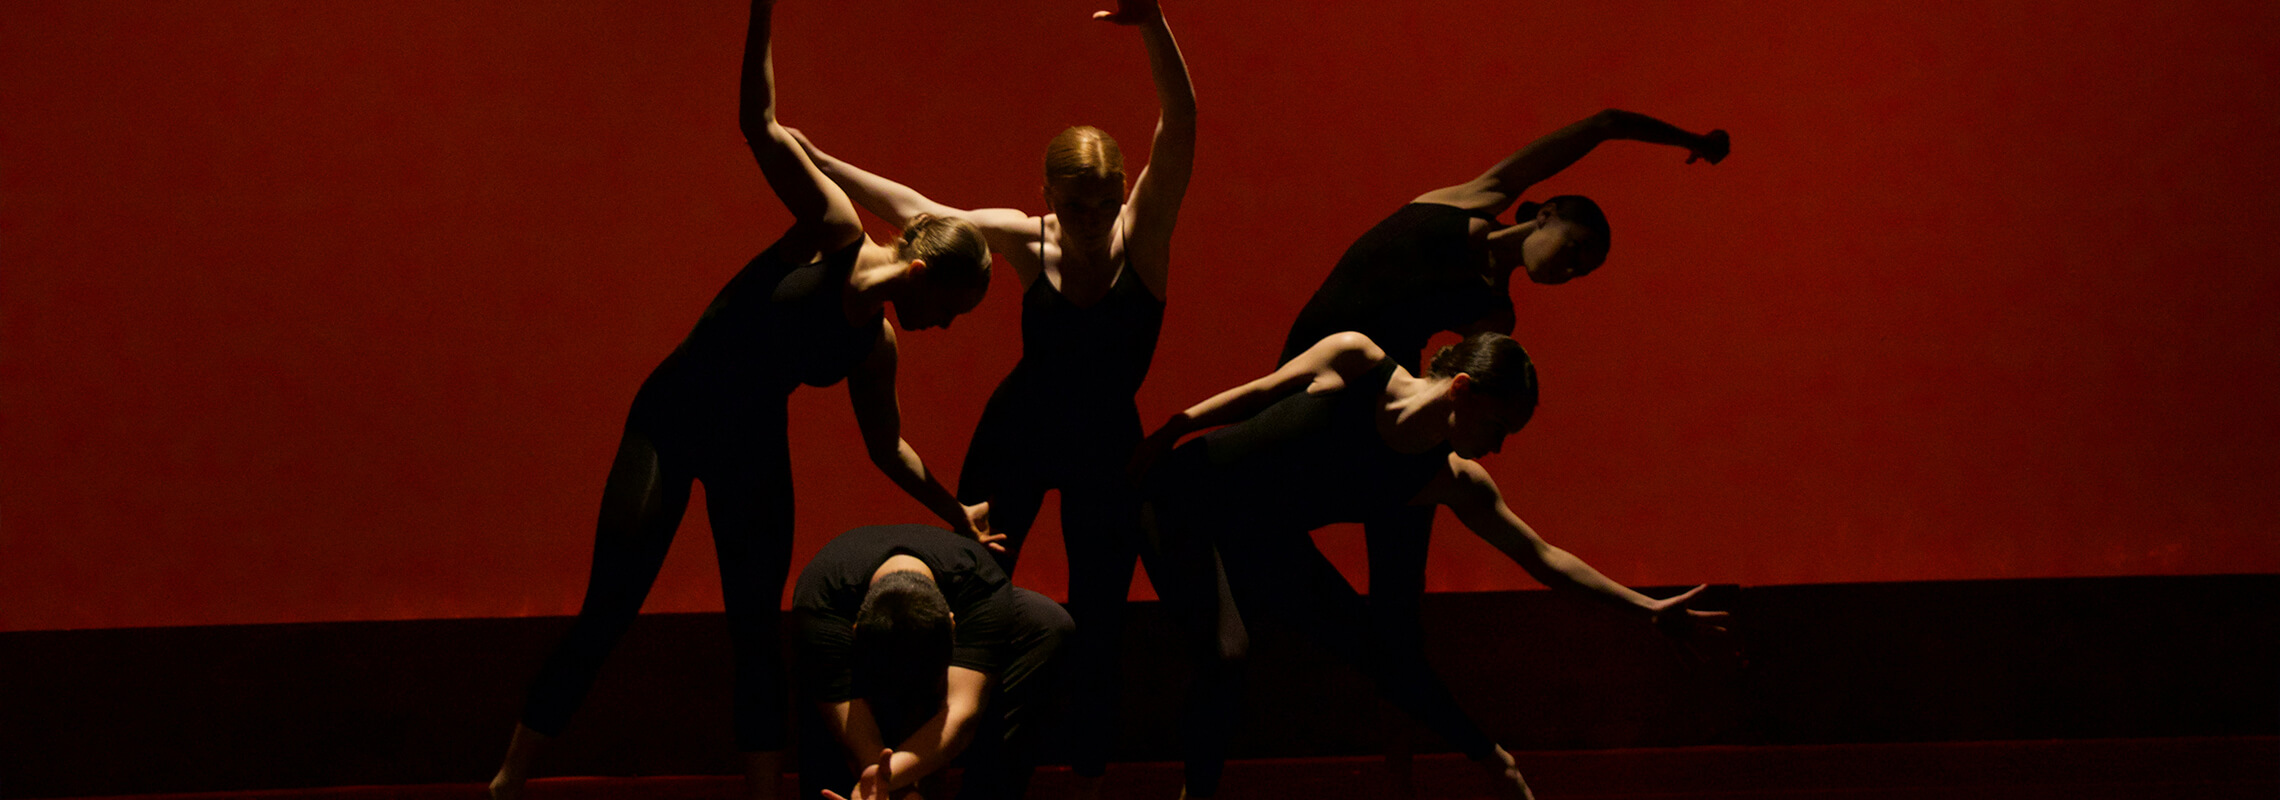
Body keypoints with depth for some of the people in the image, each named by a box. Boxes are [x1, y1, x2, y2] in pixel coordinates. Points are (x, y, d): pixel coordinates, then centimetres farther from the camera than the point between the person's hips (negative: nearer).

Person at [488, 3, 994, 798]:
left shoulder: (876, 348, 4)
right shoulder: (834, 230, -12)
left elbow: (886, 444, 21)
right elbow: (761, 124, -20)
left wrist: (953, 510, 23)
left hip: (752, 449, 6)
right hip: (671, 418, -6)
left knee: (757, 629, 1)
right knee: (607, 613, -7)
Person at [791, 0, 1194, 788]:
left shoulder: (1143, 231, -17)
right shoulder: (1028, 240, -13)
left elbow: (1180, 122, -31)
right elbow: (911, 209, -10)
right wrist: (812, 158, -15)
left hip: (1106, 445, -1)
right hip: (1016, 434, 1)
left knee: (1097, 619, 4)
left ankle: (1088, 774, 19)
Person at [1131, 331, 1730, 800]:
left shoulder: (1456, 483, -10)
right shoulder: (1355, 360, -22)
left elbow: (1541, 557, -4)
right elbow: (1264, 391, -7)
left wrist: (1646, 608, -6)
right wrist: (1169, 432, -7)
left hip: (1264, 546, 5)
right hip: (1183, 500, -5)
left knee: (1381, 652, 2)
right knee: (1227, 650, -28)